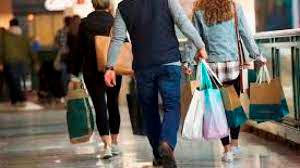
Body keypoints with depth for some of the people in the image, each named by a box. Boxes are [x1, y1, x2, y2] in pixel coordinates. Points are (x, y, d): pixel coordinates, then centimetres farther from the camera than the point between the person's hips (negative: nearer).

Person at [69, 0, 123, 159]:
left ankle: (107, 144, -14)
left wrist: (74, 73, 3)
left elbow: (80, 50, -2)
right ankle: (114, 143, 22)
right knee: (113, 105, 15)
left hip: (92, 72, -1)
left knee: (100, 107, 0)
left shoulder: (85, 23, -3)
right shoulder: (115, 22, -3)